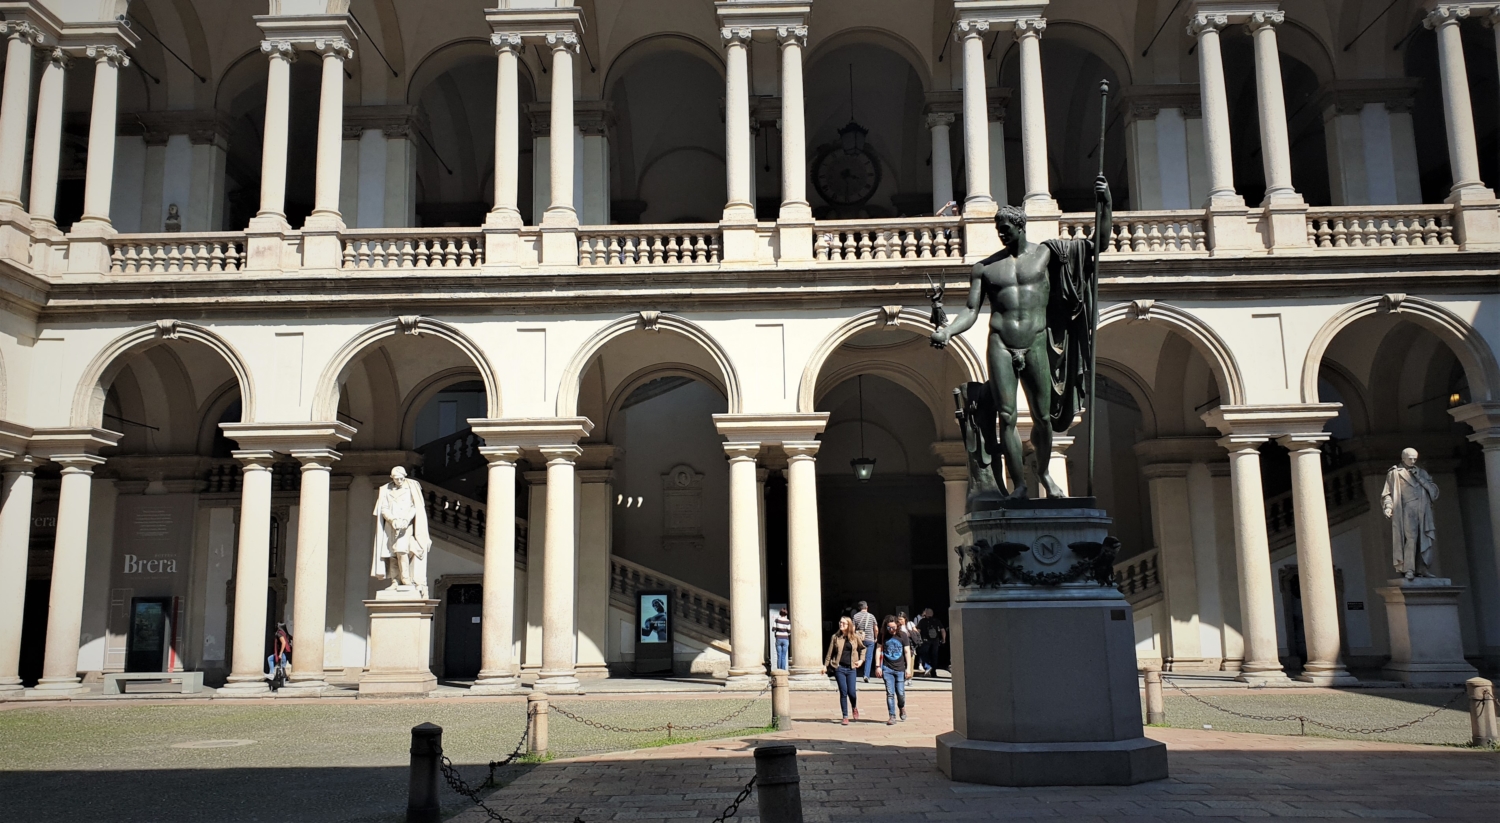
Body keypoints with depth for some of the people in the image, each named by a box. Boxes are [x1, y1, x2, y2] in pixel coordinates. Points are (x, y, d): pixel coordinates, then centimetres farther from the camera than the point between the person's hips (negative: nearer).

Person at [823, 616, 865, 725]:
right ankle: (845, 717, 8)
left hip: (850, 668, 0)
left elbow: (862, 648, 18)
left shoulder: (855, 637, 5)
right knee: (843, 692, -3)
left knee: (851, 692, -3)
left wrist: (861, 660, 6)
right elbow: (830, 652, 7)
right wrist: (825, 665, 4)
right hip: (839, 668, 0)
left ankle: (854, 708, 31)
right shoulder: (835, 637, 4)